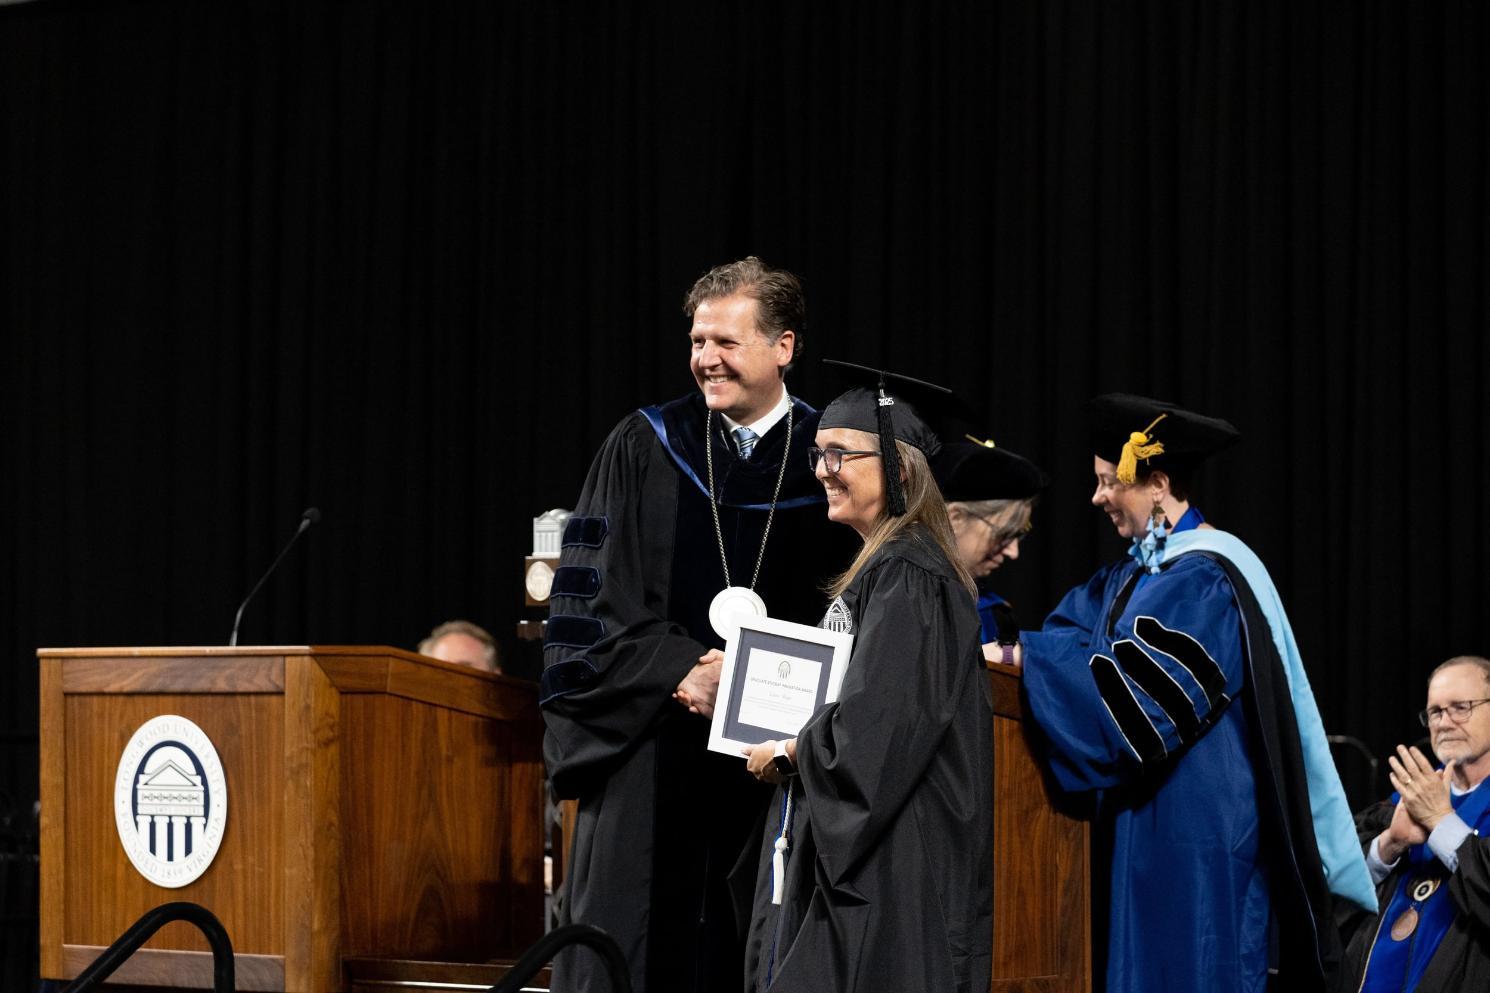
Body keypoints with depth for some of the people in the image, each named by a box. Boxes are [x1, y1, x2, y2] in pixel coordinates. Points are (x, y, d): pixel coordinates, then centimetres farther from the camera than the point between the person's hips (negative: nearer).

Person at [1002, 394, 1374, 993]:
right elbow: (1076, 632, 10)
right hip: (1148, 818, 9)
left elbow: (1135, 686, -22)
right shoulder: (1139, 571, 15)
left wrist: (1021, 659, -18)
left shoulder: (1203, 579, -15)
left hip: (1199, 826, -9)